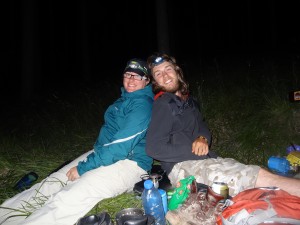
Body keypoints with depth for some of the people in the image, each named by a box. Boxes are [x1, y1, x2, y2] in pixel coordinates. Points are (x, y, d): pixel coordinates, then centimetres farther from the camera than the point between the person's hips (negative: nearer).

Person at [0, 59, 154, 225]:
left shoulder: (142, 104, -16)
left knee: (69, 198, -26)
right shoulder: (125, 99, 14)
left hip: (130, 163, -9)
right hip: (104, 153, 9)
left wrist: (82, 168, -16)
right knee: (51, 184, 2)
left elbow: (121, 146, -22)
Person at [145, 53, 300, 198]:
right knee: (261, 177, -19)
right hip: (182, 167, -8)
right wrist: (194, 150, -12)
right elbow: (153, 148, -15)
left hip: (203, 159, 8)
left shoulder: (187, 99, 20)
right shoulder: (163, 104, -7)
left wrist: (203, 138, -2)